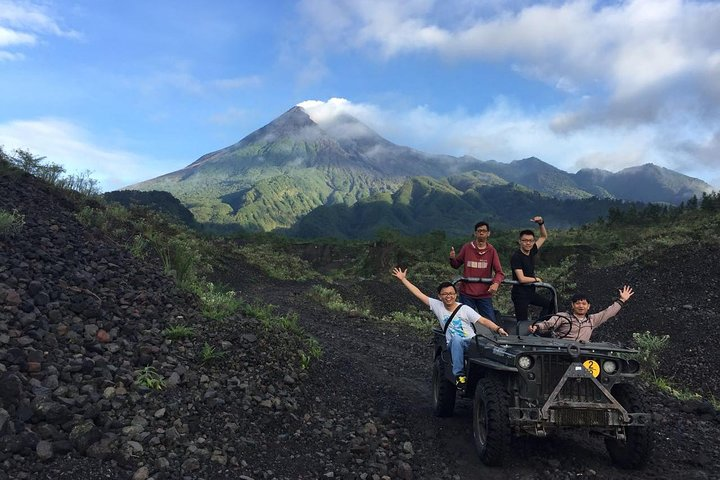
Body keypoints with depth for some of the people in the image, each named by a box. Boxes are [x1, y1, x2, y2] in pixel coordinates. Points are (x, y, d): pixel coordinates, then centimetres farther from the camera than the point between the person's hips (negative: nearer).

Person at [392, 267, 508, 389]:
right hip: (454, 345, 1)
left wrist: (498, 329, -20)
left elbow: (484, 321, -3)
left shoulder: (464, 309, 4)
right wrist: (403, 279, 13)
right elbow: (418, 293, 12)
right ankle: (459, 375, -34)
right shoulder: (437, 306, 10)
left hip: (471, 341, -1)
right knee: (456, 339, -36)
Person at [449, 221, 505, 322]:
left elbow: (499, 272, -5)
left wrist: (496, 283, -26)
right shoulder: (467, 248, 0)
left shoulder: (491, 250, 0)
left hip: (485, 294, 1)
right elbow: (456, 265, 11)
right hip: (466, 294, 0)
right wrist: (453, 258, -12)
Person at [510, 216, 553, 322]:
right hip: (520, 294, -8)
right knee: (522, 322, -7)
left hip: (531, 292, 8)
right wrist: (536, 279, -9)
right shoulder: (516, 257, -19)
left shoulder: (531, 252, 2)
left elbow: (544, 237, 14)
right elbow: (522, 279, -25)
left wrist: (541, 223, -3)